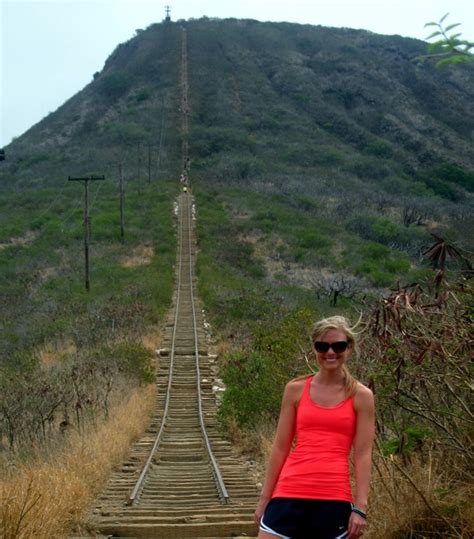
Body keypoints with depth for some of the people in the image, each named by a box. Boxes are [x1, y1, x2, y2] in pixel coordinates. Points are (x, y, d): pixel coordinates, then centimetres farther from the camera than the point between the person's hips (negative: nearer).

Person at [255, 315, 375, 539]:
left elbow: (363, 454, 1)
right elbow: (280, 447, 10)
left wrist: (360, 507, -6)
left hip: (335, 498, -1)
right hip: (289, 494, 1)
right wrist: (264, 498, 10)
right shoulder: (295, 390, 7)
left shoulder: (360, 396, 3)